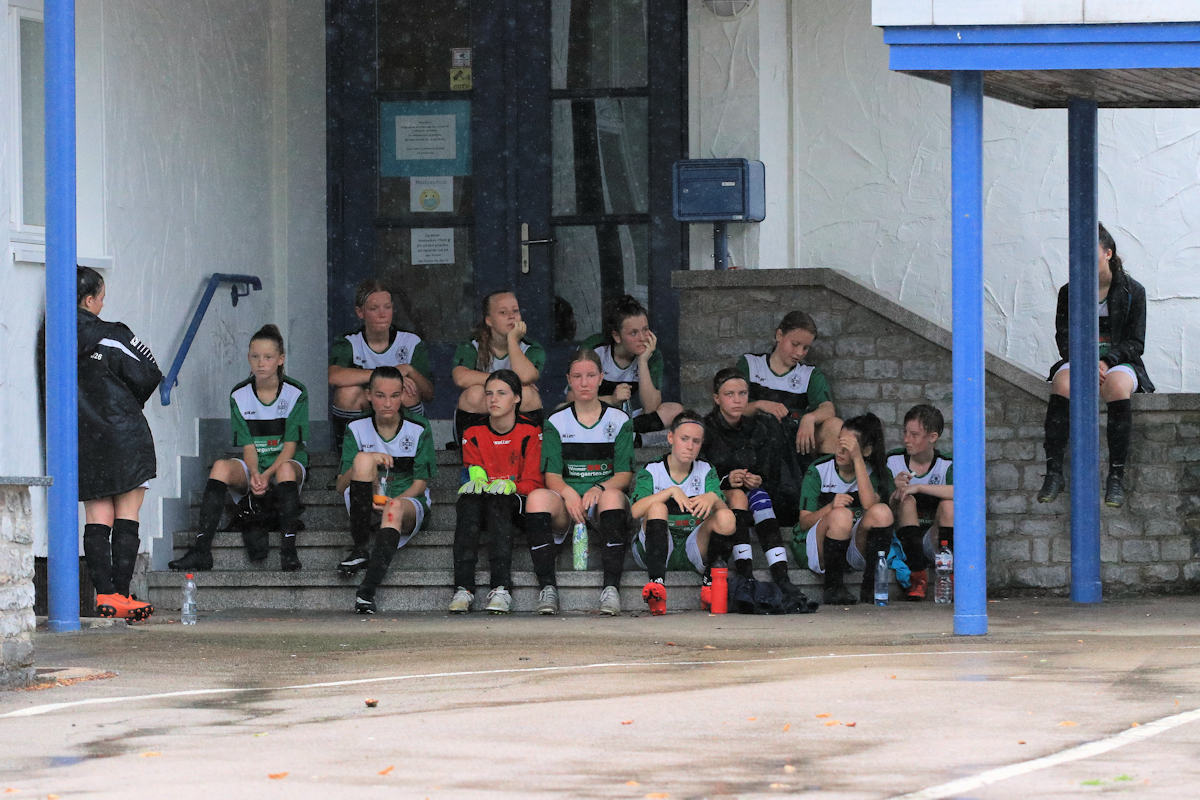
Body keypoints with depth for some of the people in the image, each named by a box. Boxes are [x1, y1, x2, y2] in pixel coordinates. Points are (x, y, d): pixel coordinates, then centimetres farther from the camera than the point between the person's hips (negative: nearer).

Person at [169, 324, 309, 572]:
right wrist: (254, 475, -23)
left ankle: (288, 550, -40)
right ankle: (201, 549, -37)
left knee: (286, 469, -38)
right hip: (253, 467, 2)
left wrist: (267, 475, -24)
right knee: (221, 467, -29)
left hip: (287, 463, -2)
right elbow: (248, 445, -2)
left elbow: (291, 445, -9)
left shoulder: (296, 393, -4)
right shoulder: (239, 396, 3)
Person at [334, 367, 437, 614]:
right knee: (364, 459, -28)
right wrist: (364, 464, -21)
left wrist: (392, 501, -20)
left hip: (407, 503, -1)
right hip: (365, 508, 1)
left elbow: (420, 483, 0)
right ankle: (359, 549, -25)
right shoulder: (357, 429, 5)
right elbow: (341, 487, 0)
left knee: (395, 509, -39)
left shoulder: (419, 429, 3)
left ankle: (367, 591, -52)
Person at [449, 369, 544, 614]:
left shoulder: (530, 433, 1)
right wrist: (475, 477, -20)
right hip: (481, 500, 2)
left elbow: (534, 482, -2)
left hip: (517, 502, -2)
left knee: (498, 500, -37)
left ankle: (502, 588, -48)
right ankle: (463, 587, -44)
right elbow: (472, 472, 5)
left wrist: (510, 486, -22)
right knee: (469, 499, -34)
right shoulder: (473, 435, 9)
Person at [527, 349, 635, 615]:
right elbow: (551, 475, 1)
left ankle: (611, 588, -40)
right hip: (566, 502, 1)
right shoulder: (556, 422, 12)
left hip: (604, 502, 0)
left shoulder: (619, 421, 10)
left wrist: (599, 489, -21)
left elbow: (625, 474, 1)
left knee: (612, 495, -37)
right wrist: (568, 493, -23)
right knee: (537, 497, -33)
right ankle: (547, 587, -34)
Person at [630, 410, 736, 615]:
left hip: (694, 550, 1)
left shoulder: (706, 471, 10)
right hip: (655, 549, -1)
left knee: (726, 518, -24)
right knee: (657, 507, -32)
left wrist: (712, 497, -31)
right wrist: (671, 491, -25)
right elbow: (635, 511, -15)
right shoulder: (651, 471, 3)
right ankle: (657, 584, -49)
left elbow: (722, 506, -8)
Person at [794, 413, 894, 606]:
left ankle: (871, 586, -21)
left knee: (882, 511, -27)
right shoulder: (818, 470, -3)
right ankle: (833, 587, -22)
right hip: (815, 547, -2)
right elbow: (804, 522, -7)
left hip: (856, 548, 2)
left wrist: (857, 459, -23)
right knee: (841, 515, -34)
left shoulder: (873, 472, 1)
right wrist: (831, 507, -27)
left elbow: (869, 504, -21)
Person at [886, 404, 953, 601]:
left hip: (934, 540, 0)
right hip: (902, 541, 0)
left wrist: (919, 487, -31)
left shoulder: (946, 465, -6)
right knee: (907, 501, -25)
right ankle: (918, 576, -27)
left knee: (949, 505, -26)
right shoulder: (893, 461, -3)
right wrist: (895, 493, -30)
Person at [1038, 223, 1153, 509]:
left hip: (1120, 362, -2)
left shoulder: (1132, 291, 4)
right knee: (1062, 383, -35)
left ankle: (1116, 477, -36)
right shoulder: (1069, 292, 10)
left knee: (1117, 385, -39)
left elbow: (1135, 342, 0)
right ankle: (1054, 472, -35)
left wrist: (1106, 361, -18)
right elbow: (1064, 338, 4)